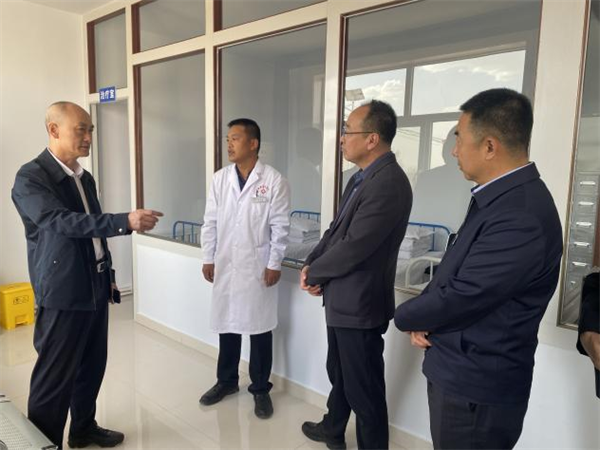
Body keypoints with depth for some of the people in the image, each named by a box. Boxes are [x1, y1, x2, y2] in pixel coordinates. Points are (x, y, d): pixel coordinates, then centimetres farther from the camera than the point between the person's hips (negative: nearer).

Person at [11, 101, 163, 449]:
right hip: (62, 295, -7)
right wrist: (126, 221, -39)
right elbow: (62, 222, -28)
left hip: (94, 290, 7)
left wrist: (108, 276, 20)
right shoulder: (30, 178, -13)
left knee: (92, 367, 17)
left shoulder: (85, 178, 11)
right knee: (54, 377, 4)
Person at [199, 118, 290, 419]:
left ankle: (260, 389, 24)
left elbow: (280, 226, -7)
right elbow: (210, 222, 7)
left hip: (258, 267, -3)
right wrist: (208, 258, 4)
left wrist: (274, 265, -9)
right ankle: (226, 381, 34)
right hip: (225, 265, 4)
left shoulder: (274, 180, -7)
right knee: (226, 325, 14)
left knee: (260, 328, 7)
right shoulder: (219, 179, 4)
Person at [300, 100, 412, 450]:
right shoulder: (363, 177, 8)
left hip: (360, 304, -10)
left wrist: (313, 272, -9)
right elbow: (335, 230, 12)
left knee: (364, 389, 9)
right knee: (339, 374, 28)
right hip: (342, 298, 10)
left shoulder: (388, 184, -25)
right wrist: (312, 265, -3)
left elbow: (353, 248, -26)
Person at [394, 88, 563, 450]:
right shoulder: (500, 197, 4)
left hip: (476, 386, -9)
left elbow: (460, 299, -26)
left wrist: (406, 317, -7)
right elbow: (453, 272, 9)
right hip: (461, 373, 9)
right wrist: (424, 316, -7)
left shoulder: (521, 218, -29)